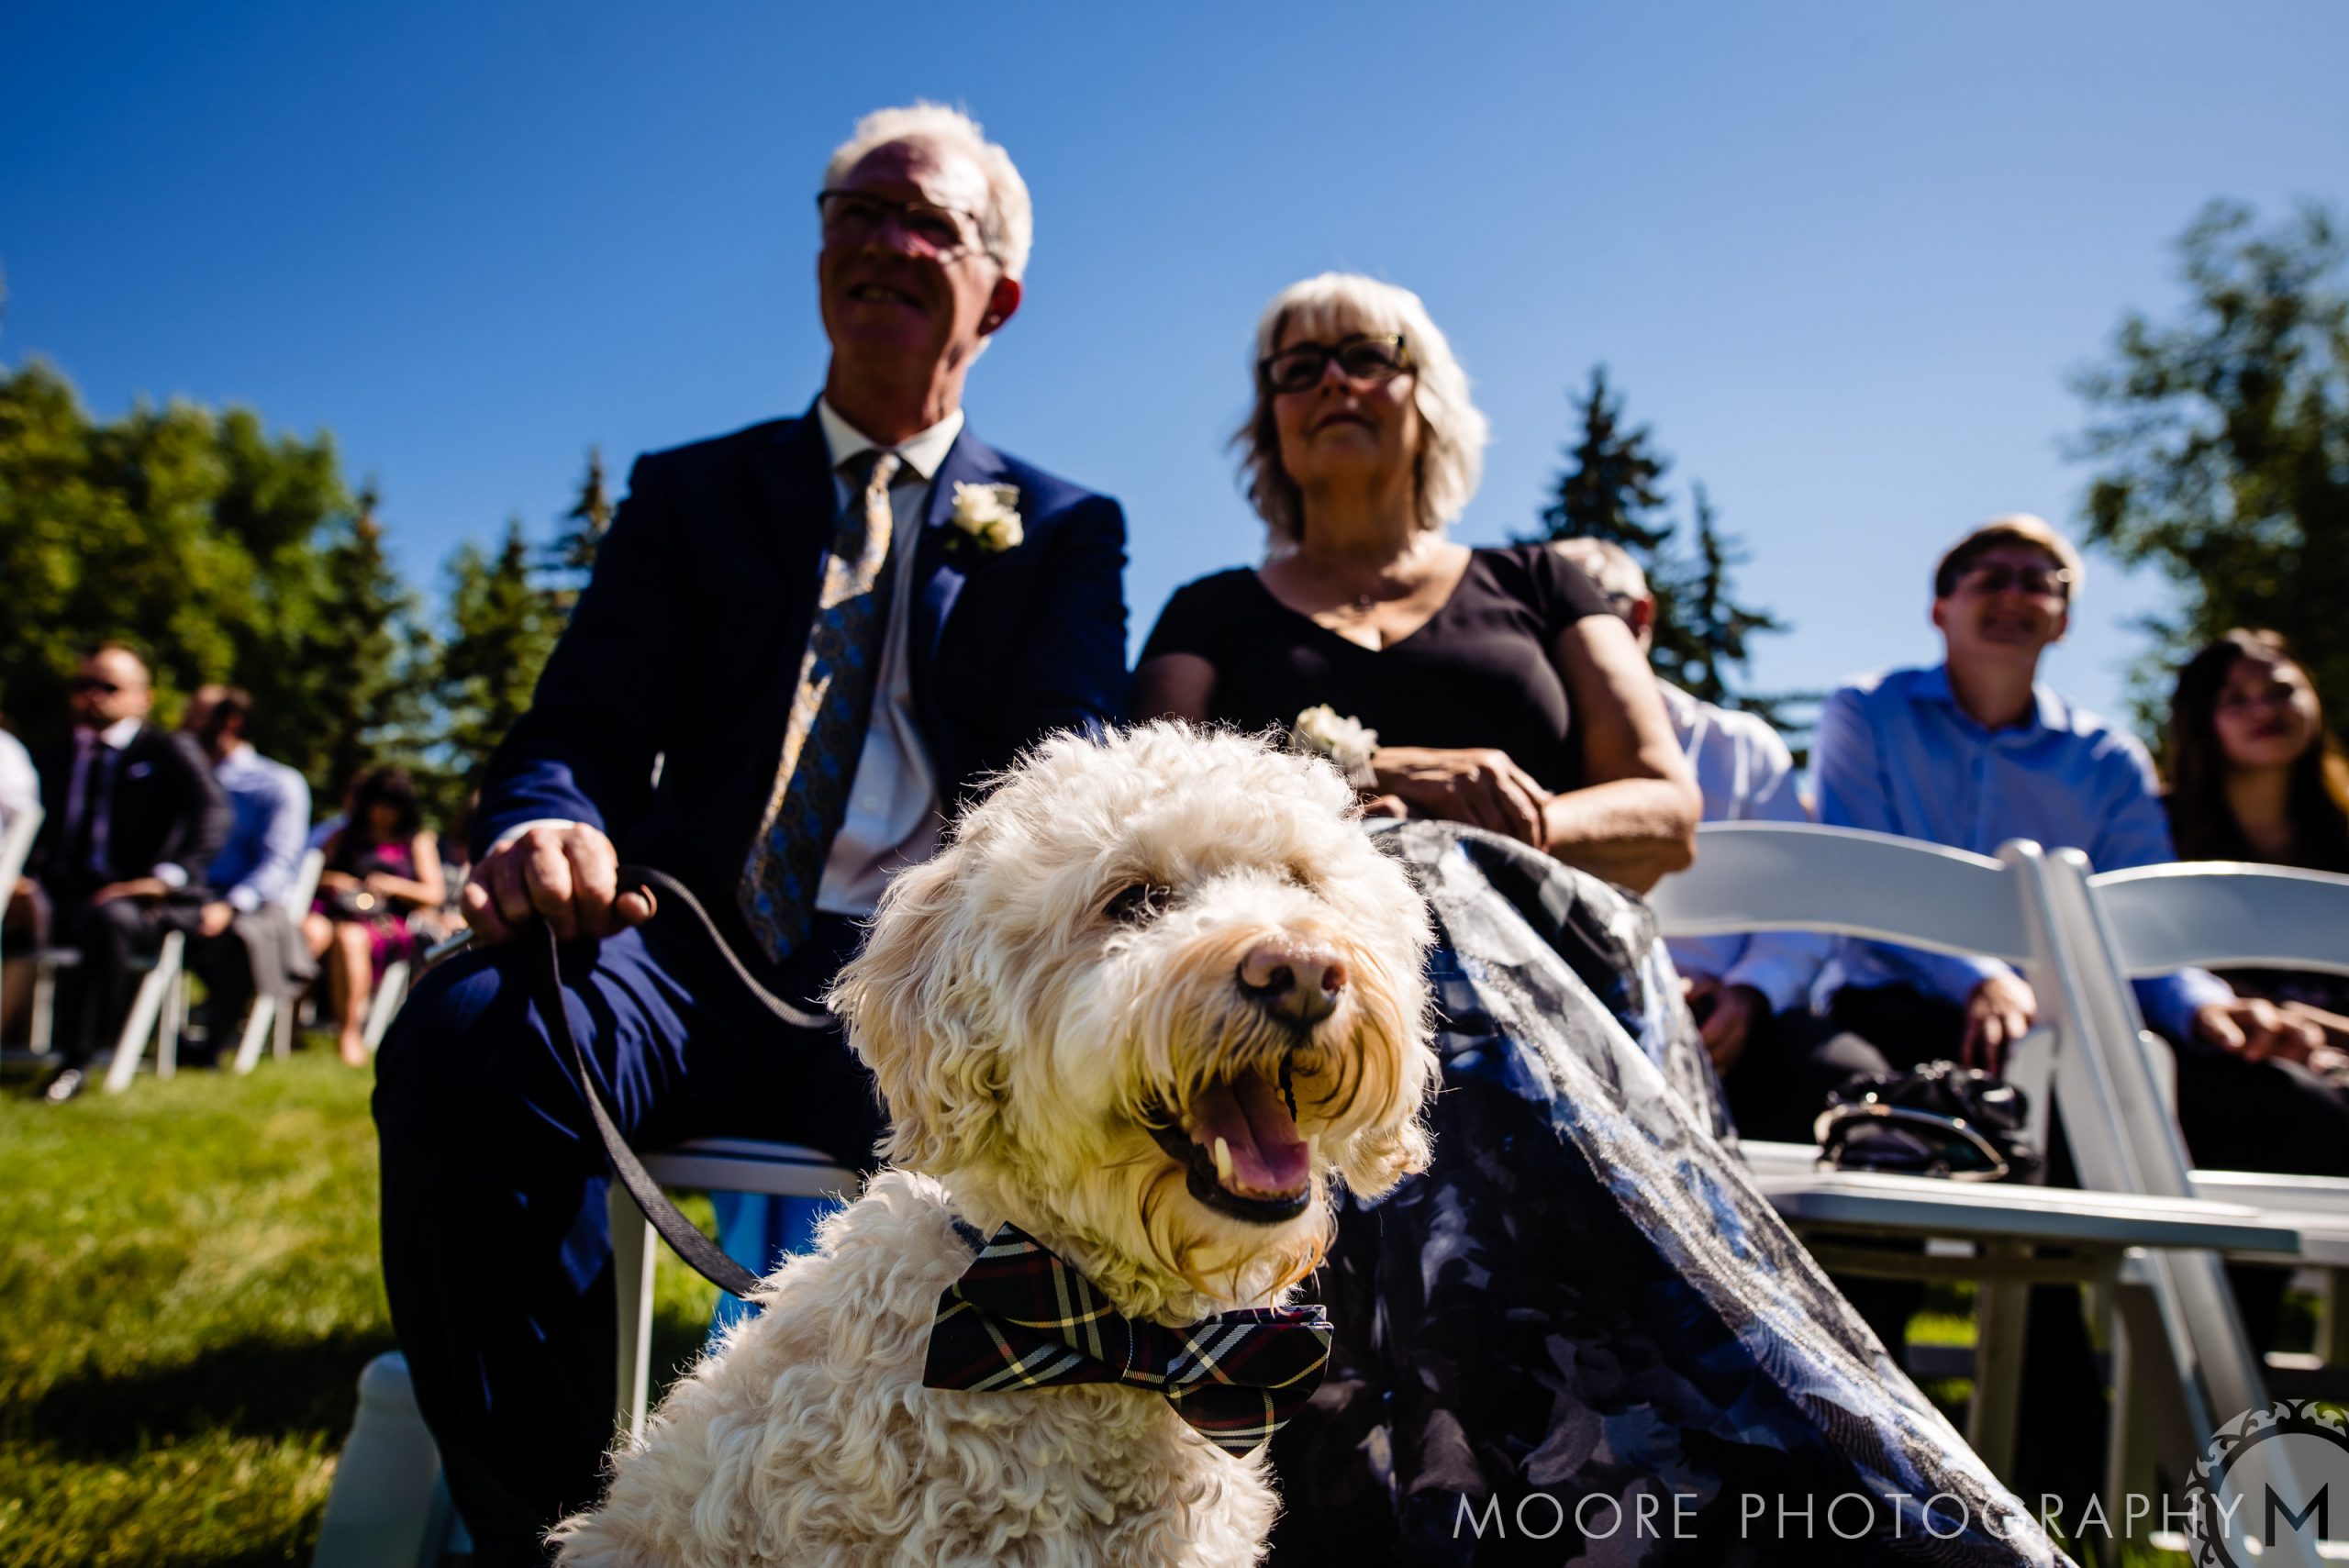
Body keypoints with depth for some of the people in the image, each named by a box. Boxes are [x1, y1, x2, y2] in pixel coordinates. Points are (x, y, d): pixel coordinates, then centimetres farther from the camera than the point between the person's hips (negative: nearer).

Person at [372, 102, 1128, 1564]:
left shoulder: (1063, 530, 16)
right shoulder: (690, 492, 20)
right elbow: (582, 729, 10)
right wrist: (549, 825, -17)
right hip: (703, 954, 2)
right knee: (463, 1036, -31)